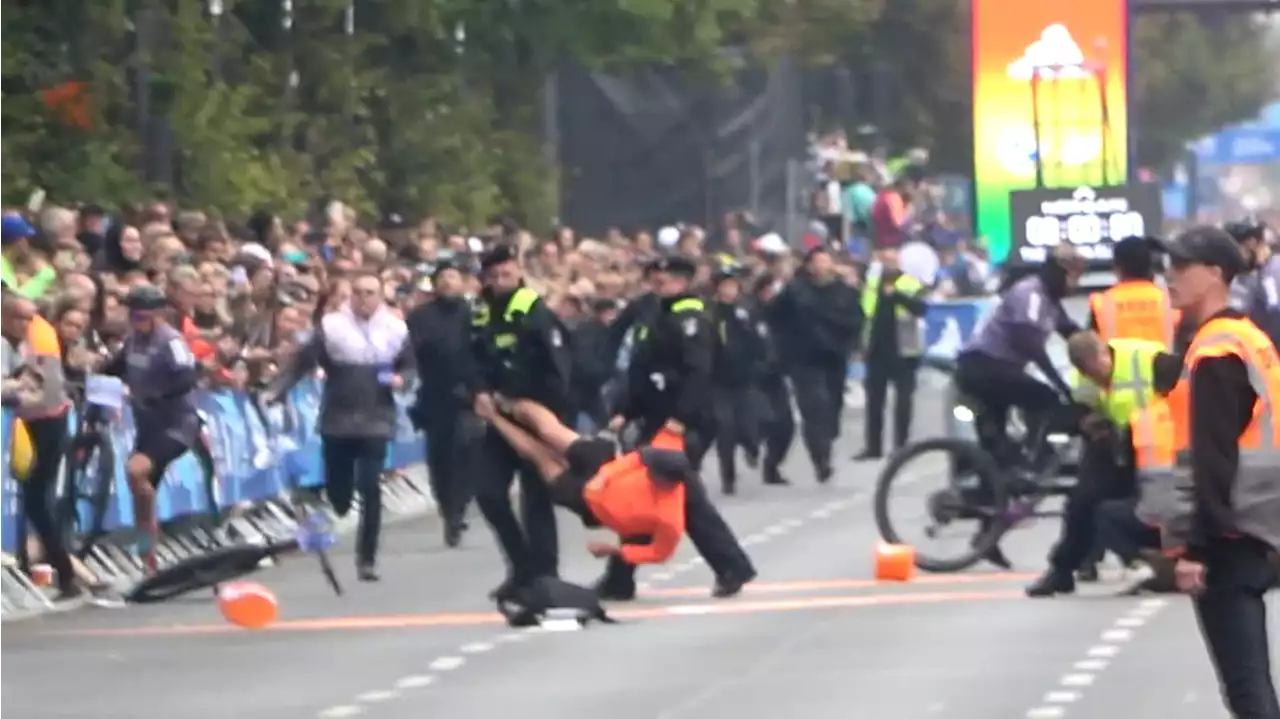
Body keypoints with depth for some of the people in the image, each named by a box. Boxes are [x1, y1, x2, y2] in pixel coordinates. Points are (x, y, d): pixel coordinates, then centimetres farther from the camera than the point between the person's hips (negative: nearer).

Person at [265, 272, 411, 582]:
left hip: (376, 421, 0)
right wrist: (275, 390, -16)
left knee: (371, 490, -9)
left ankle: (367, 558, -2)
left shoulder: (396, 329, 4)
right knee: (337, 494, 5)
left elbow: (410, 366, 15)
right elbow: (302, 361, -6)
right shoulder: (331, 326, -2)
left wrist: (401, 379, -7)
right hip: (337, 420, 0)